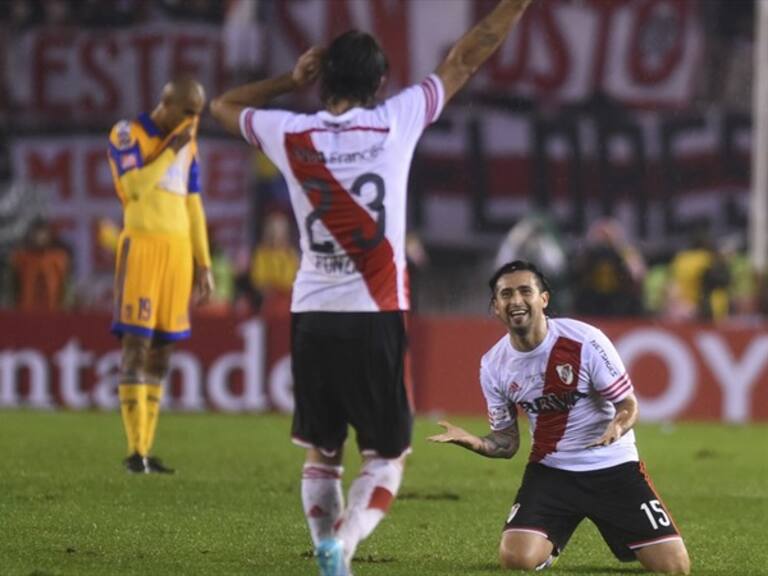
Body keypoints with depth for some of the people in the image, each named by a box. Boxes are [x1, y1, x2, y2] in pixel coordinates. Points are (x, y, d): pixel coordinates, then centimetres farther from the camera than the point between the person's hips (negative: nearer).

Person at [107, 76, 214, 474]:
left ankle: (145, 451, 7)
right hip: (142, 244, -6)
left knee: (161, 351, 5)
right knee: (136, 345, -10)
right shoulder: (127, 134, -3)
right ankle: (135, 451, -11)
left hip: (179, 249, 6)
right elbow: (136, 187, -18)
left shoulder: (188, 145, 16)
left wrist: (203, 264, 16)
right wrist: (172, 150, -12)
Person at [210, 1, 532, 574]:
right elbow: (464, 60, 8)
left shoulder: (290, 135, 2)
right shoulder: (397, 121, -2)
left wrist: (291, 80, 22)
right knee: (387, 457, 4)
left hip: (311, 316, 2)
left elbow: (223, 105, 22)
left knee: (321, 453, 14)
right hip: (375, 317, -2)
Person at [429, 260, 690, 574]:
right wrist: (474, 442, -18)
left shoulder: (584, 341, -17)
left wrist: (618, 427, -33)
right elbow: (507, 441, 4)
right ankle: (547, 548, 17)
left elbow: (628, 404, -9)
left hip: (613, 466, -2)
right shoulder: (494, 366, -4)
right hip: (549, 469, 2)